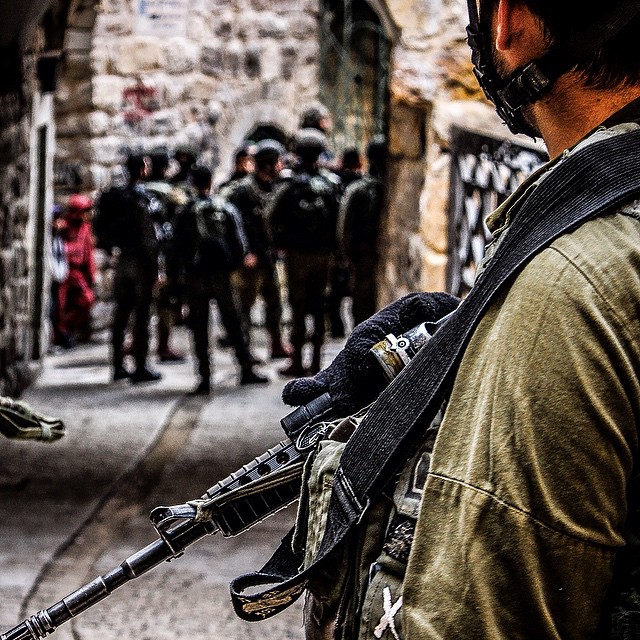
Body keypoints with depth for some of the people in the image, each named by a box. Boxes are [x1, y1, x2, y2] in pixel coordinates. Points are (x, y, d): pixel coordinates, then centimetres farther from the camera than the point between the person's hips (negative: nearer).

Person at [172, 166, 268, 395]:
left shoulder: (185, 214, -5)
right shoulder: (226, 209, 0)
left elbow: (179, 249, -5)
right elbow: (239, 246, 0)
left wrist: (178, 276, 4)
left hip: (195, 279, -1)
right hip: (222, 276, 1)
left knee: (199, 329, 4)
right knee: (234, 324, 10)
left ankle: (205, 378, 2)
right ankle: (246, 370, 11)